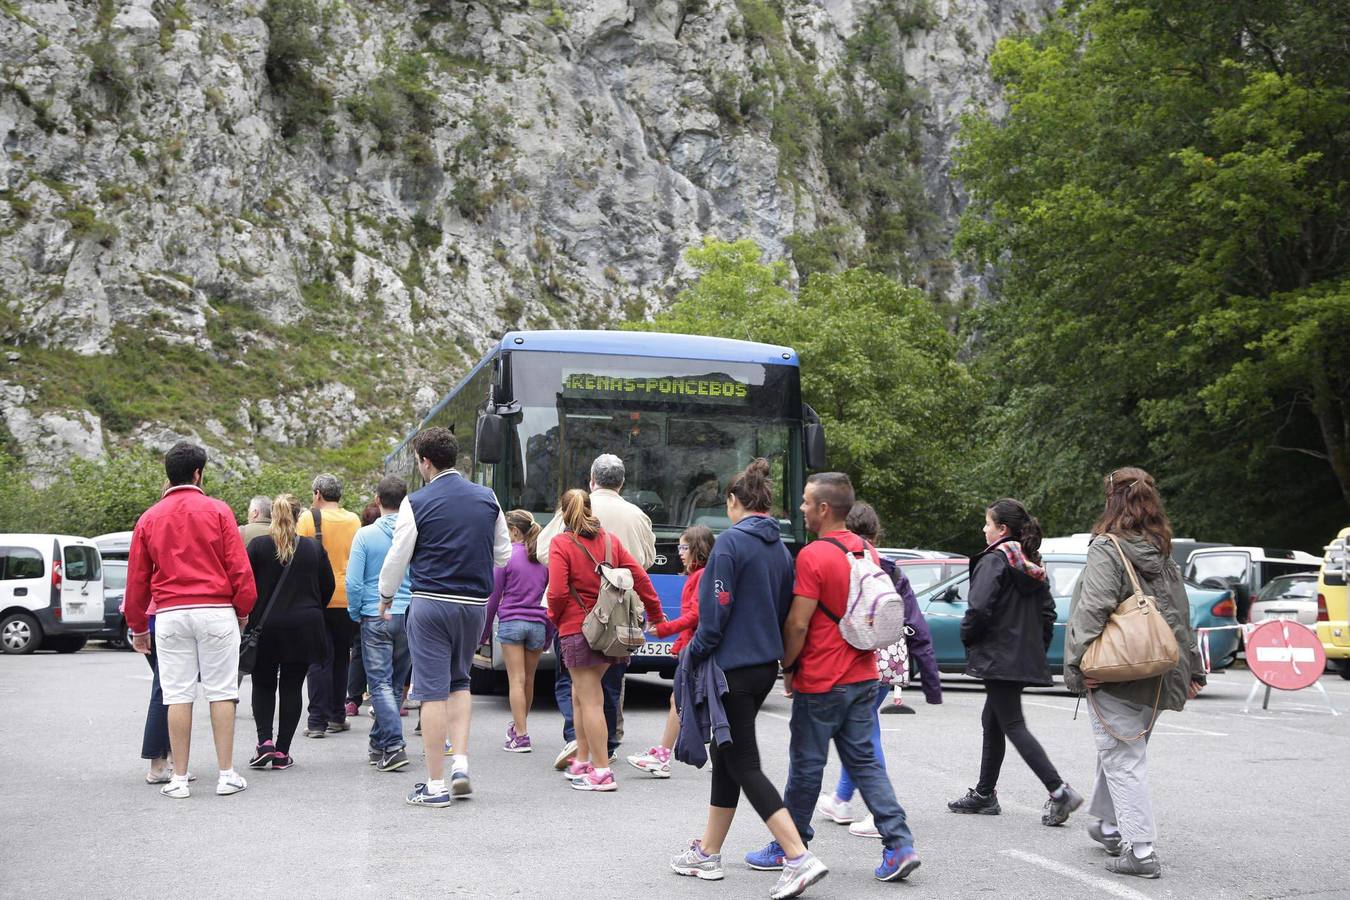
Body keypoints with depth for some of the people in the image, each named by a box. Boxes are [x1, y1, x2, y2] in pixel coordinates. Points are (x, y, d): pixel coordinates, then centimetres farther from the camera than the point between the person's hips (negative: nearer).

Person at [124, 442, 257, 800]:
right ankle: (227, 774, 3)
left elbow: (136, 578, 12)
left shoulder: (149, 519, 9)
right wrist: (243, 610, 9)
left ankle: (179, 778, 5)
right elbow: (239, 566, -4)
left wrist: (138, 627, 21)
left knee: (177, 696, 3)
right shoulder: (217, 511, 0)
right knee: (221, 692, 2)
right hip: (216, 611, -2)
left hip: (170, 615, 2)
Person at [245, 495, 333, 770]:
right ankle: (282, 752, 7)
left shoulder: (257, 546, -6)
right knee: (292, 687, 7)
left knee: (263, 684, 13)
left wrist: (245, 617, 7)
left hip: (265, 626, -1)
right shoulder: (313, 548, 2)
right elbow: (327, 586, 8)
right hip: (303, 628, 1)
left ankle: (265, 740, -5)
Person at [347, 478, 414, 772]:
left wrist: (356, 613, 8)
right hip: (409, 616, 3)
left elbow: (354, 582, -8)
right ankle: (378, 743, 24)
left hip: (375, 618, -3)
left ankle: (394, 746, -16)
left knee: (380, 683, -3)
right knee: (395, 684, 14)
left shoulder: (366, 535, -7)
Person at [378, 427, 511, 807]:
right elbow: (504, 554, 12)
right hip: (475, 603, 4)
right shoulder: (487, 498, 5)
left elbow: (398, 557, -2)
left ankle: (435, 785, 2)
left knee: (433, 691, 0)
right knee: (459, 682, 20)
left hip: (431, 604, -4)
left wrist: (385, 596, 15)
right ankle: (461, 765, 6)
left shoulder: (416, 502, -8)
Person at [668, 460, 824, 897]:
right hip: (766, 665, 8)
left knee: (743, 764, -4)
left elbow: (715, 611, -18)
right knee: (725, 756, 18)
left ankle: (800, 859, -12)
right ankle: (708, 852, 26)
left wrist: (694, 654, -6)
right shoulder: (781, 549, 8)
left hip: (732, 667, -8)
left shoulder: (730, 541, -15)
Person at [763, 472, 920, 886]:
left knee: (806, 763, 5)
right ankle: (899, 844, 3)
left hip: (820, 681, -7)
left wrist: (788, 668, -4)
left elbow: (798, 623, -18)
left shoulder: (813, 556, -18)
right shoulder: (867, 552, 7)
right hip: (862, 676, 7)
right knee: (864, 760, 10)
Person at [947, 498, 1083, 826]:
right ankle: (984, 794, 24)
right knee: (992, 721, 17)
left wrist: (967, 636, -5)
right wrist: (1038, 646, 18)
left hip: (999, 657, -9)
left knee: (1013, 725, -7)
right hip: (1026, 658, 9)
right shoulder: (1031, 564, 14)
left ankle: (1059, 791, -15)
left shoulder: (993, 560, -13)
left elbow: (980, 608, -22)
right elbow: (1047, 610, 15)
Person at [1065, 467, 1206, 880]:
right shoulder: (1163, 555, 11)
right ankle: (1110, 825, 36)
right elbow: (1180, 614, 15)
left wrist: (1079, 664, -19)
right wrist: (1191, 670, 21)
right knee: (1122, 750, 22)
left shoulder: (1107, 549, -12)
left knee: (1122, 758, -2)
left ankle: (1139, 849, -4)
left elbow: (1093, 609, -21)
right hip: (1156, 675, 8)